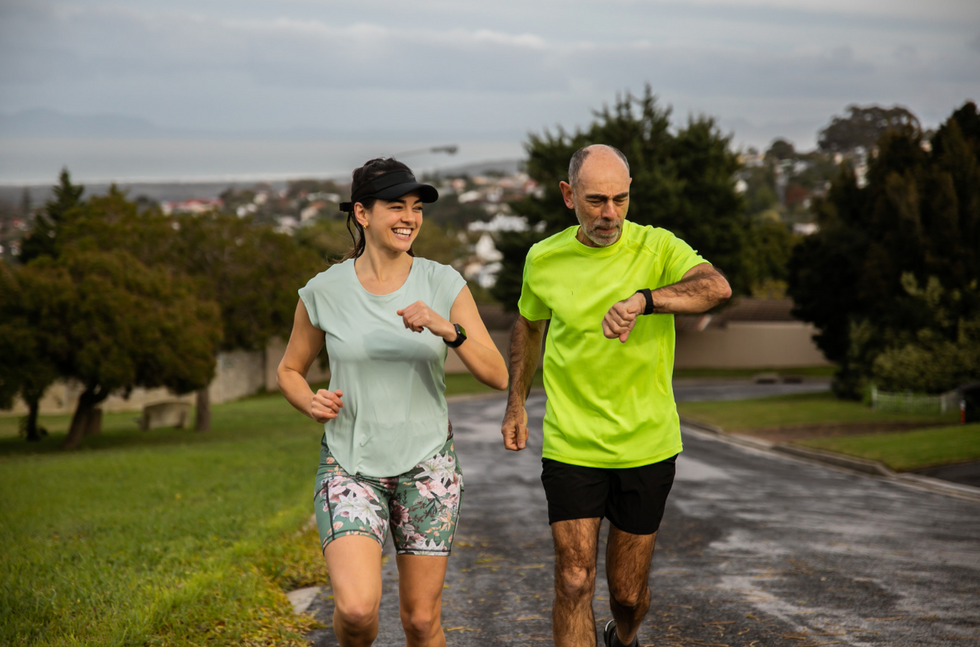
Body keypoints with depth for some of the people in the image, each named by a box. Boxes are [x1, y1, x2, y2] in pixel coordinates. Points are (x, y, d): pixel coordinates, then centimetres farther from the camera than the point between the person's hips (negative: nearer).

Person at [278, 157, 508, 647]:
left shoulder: (444, 285, -5)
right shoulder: (324, 291, -6)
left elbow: (497, 376, -9)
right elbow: (290, 370, 10)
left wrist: (447, 329, -26)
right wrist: (311, 403, -12)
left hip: (427, 463, 1)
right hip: (350, 463, -1)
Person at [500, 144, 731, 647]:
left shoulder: (657, 248, -9)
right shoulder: (544, 259, -2)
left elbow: (717, 287, -30)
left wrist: (640, 300, -46)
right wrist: (516, 405, 20)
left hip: (646, 447, 0)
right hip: (570, 448, 0)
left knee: (628, 593, 12)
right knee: (574, 583, -10)